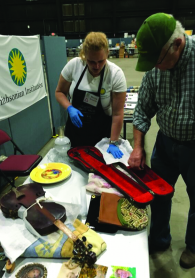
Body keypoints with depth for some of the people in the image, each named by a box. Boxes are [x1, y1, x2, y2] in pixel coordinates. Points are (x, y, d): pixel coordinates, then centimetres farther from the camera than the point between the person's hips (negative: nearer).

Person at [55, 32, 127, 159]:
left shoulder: (116, 74, -20)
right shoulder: (73, 65, -13)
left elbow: (117, 113, -17)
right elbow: (60, 92, 0)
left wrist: (113, 143, -16)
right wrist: (70, 108, -19)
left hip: (102, 132, -2)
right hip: (75, 128, 3)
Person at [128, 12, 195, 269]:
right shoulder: (154, 68, -8)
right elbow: (143, 109, 0)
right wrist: (138, 148, -5)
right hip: (165, 142, 4)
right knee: (158, 192, 17)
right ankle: (159, 239, 44)